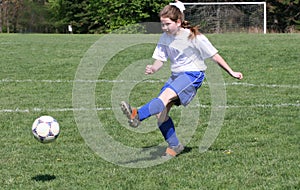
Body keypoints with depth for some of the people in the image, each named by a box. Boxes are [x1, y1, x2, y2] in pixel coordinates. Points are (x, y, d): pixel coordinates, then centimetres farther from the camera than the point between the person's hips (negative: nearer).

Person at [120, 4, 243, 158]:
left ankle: (137, 116, -53)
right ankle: (174, 146, 7)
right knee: (161, 113, -7)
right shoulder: (165, 38, 4)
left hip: (193, 75, -7)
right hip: (176, 76, 7)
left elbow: (214, 55, -4)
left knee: (166, 95, -31)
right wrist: (153, 69, -19)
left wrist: (231, 73, -1)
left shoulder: (194, 37, -11)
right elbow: (160, 59, 5)